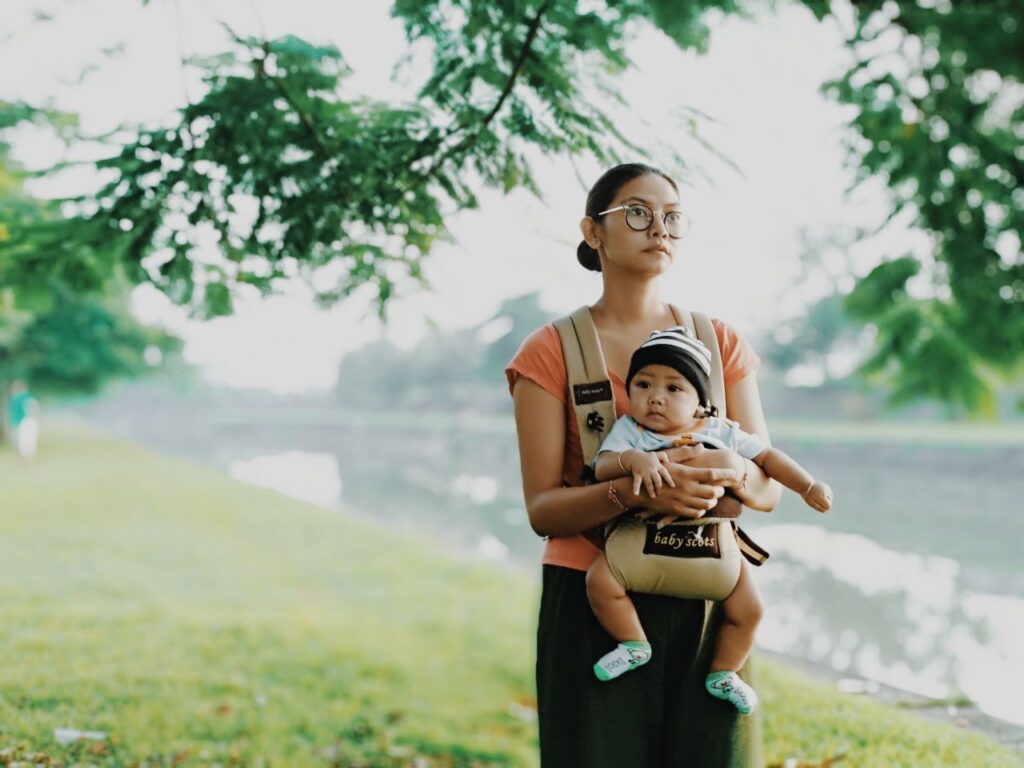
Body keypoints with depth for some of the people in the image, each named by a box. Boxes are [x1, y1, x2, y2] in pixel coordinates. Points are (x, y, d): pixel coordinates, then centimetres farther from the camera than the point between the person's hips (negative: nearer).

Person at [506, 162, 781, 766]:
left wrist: (732, 471, -19)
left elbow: (770, 489, 5)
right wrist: (634, 491, -25)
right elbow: (542, 509, -6)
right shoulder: (552, 351, 0)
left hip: (703, 607, 3)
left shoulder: (721, 342, 9)